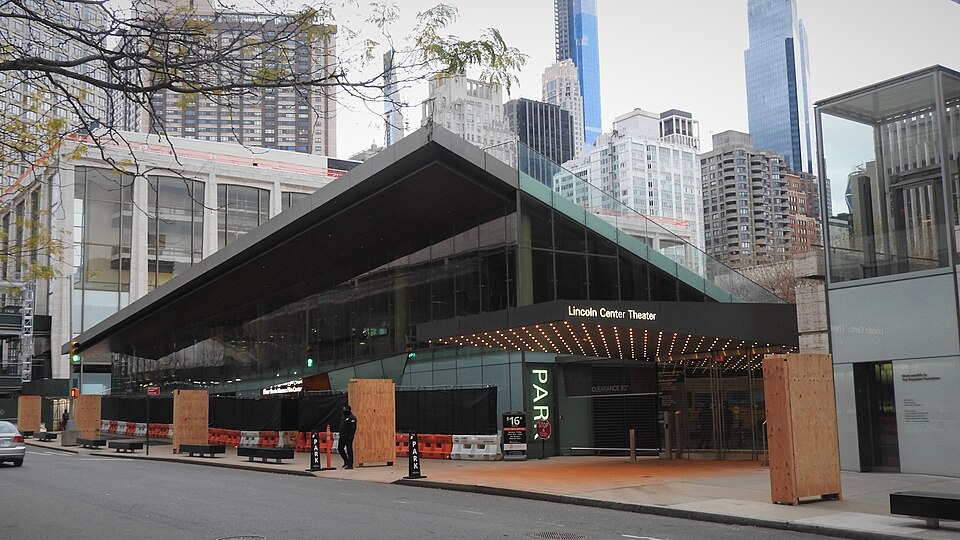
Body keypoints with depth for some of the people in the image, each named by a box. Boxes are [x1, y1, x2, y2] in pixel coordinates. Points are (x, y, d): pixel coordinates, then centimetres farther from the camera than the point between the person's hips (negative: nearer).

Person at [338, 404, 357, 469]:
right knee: (340, 448, 13)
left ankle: (350, 464, -2)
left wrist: (350, 436, -23)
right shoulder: (343, 417, 17)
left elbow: (353, 428, -19)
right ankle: (346, 461, 26)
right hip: (342, 436, 10)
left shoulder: (351, 418, -13)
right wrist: (340, 434, 20)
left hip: (348, 436, -10)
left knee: (349, 450, -6)